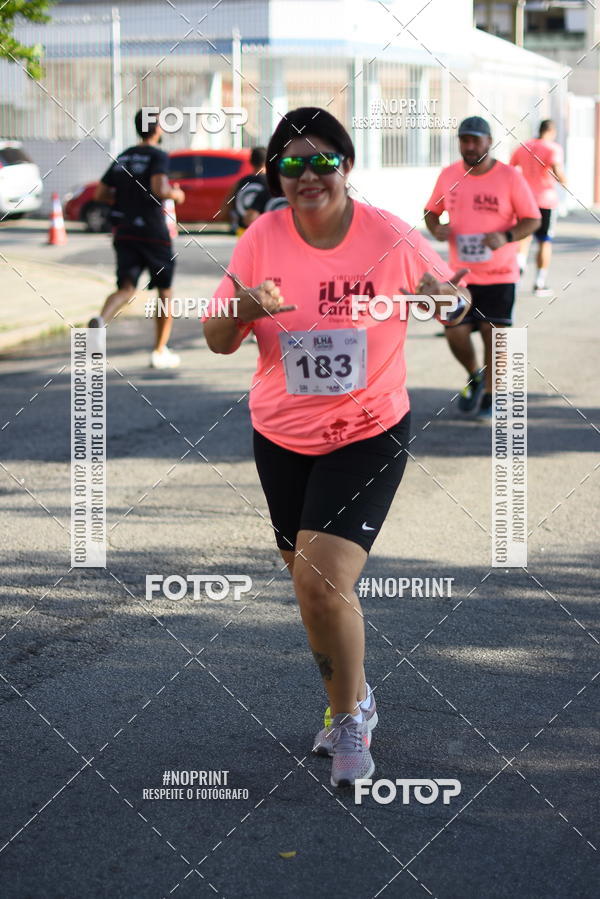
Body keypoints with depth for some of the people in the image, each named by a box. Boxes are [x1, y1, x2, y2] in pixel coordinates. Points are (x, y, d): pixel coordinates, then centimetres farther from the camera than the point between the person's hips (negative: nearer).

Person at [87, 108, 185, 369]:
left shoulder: (123, 157, 13)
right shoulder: (158, 156, -7)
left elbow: (101, 194, 13)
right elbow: (159, 190, -22)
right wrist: (176, 194, -2)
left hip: (124, 232, 5)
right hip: (153, 232, -5)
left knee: (126, 288, 0)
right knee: (165, 291, 12)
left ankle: (101, 319, -33)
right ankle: (160, 352, 15)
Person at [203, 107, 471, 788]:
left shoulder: (391, 238, -13)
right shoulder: (262, 239, -6)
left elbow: (454, 293, 4)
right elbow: (217, 341, -1)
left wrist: (444, 296, -20)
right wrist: (245, 310, -23)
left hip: (368, 433, -4)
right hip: (282, 436, 4)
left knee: (323, 584, -18)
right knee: (310, 581, 17)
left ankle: (351, 716, 6)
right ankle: (351, 700, 42)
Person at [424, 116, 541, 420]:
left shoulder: (510, 178, -8)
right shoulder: (448, 175, 2)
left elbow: (532, 219, -4)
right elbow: (431, 210, 16)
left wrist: (506, 237, -22)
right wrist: (436, 227, -8)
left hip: (499, 274, -3)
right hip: (460, 274, 3)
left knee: (493, 333, 0)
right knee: (455, 334, -2)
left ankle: (490, 394, 19)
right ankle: (474, 377, 29)